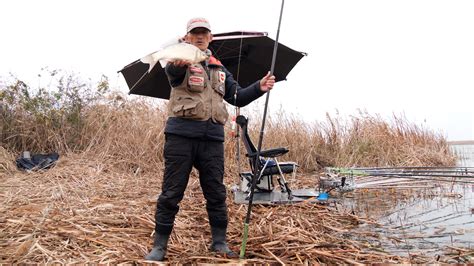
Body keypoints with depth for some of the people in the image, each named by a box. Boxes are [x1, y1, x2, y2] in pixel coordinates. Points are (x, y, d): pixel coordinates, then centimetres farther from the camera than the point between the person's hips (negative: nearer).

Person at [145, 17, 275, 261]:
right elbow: (172, 69, -22)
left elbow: (237, 97, 18)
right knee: (171, 193, 0)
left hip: (212, 138, 4)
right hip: (181, 134, -4)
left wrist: (259, 87, 0)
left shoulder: (220, 70, 21)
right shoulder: (181, 63, 4)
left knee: (216, 192, 8)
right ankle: (159, 246, 13)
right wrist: (180, 62, -47)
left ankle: (219, 242, 23)